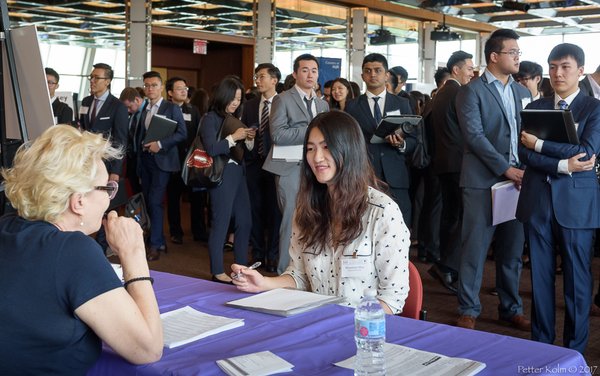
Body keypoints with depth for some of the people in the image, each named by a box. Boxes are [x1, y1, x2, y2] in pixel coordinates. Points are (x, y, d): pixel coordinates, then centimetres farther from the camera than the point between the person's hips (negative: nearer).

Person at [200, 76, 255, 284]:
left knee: (245, 222, 7)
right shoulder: (210, 119, -5)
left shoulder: (235, 119, 15)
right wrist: (233, 137, -18)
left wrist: (249, 139, -3)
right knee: (220, 223, -4)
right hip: (222, 174, -7)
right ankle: (217, 272, 2)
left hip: (239, 173, 7)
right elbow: (211, 149, -17)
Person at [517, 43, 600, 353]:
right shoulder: (535, 107, 11)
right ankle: (540, 343, 21)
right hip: (537, 201, 3)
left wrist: (539, 145, -11)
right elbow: (524, 152, -1)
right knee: (540, 275, 9)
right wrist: (563, 165, -15)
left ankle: (574, 350, 17)